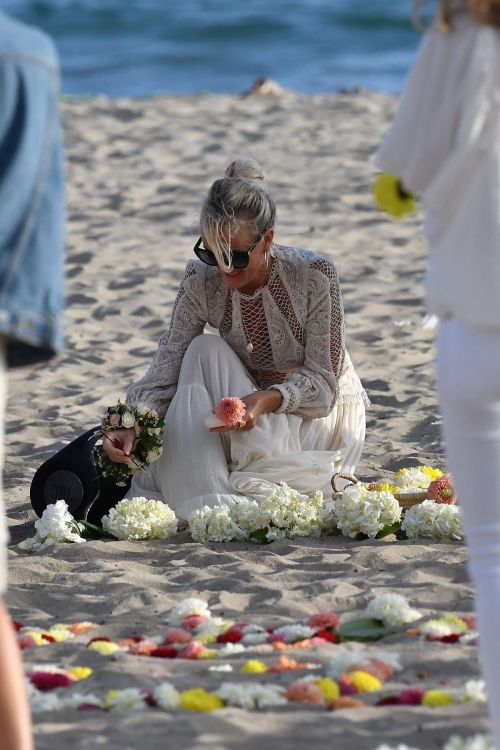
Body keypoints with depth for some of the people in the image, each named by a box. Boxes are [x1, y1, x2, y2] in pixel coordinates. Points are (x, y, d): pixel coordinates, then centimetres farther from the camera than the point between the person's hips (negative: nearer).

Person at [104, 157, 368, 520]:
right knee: (204, 351, -24)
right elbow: (167, 369, -16)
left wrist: (266, 400, -41)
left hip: (324, 408, -5)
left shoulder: (315, 274, -24)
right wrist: (132, 423, -36)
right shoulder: (201, 282, -15)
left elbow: (323, 380, -21)